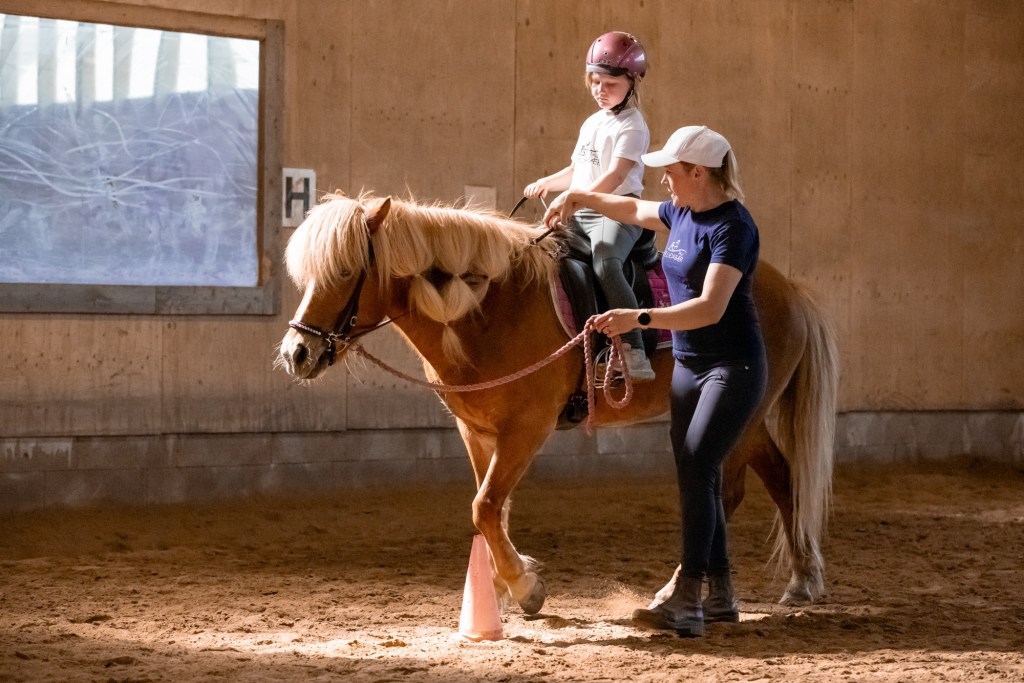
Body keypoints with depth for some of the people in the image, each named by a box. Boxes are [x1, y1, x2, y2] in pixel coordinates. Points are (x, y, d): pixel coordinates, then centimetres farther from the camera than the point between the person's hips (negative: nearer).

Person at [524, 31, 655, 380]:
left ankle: (633, 350, -41)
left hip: (618, 211, -9)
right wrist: (546, 183, 14)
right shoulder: (591, 123, 20)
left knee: (604, 260, -36)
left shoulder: (632, 127, -6)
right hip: (581, 214, 9)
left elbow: (616, 174, -21)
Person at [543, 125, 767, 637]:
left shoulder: (733, 227, -19)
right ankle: (720, 596, 18)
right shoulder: (681, 213, 7)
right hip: (688, 365, 9)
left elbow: (711, 307, -29)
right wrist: (580, 198, 27)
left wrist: (640, 319, -34)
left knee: (695, 472, -17)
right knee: (697, 478, 10)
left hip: (733, 368, -9)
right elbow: (634, 210, 30)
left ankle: (686, 599, -20)